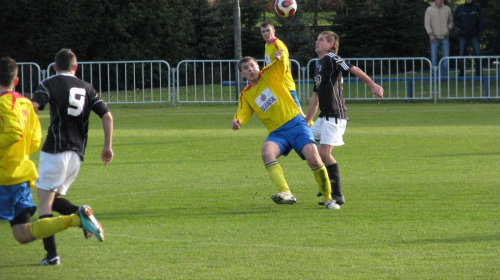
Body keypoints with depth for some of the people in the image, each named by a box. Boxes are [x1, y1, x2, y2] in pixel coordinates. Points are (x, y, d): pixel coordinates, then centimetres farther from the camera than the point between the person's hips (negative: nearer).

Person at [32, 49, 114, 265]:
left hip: (55, 150, -5)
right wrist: (108, 146, 14)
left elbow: (33, 107, -16)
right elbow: (107, 116, 7)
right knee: (54, 199, 19)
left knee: (45, 202, -2)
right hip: (77, 153, 5)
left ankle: (51, 254, -11)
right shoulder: (87, 88, 14)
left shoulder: (50, 83, 1)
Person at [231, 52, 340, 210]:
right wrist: (236, 122, -20)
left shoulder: (269, 74, 7)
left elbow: (282, 61, -2)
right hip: (277, 133, 2)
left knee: (313, 157, -23)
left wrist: (279, 56, -27)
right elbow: (241, 115, 4)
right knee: (267, 151, -33)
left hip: (296, 123, -2)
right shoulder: (245, 95, 13)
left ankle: (328, 198, -3)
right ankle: (286, 193, -45)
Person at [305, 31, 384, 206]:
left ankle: (337, 195, -10)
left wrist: (372, 85, -28)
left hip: (335, 116, -10)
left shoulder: (331, 59, -7)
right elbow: (315, 97, 27)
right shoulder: (319, 66, 21)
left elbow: (354, 70, -18)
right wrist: (306, 121, 27)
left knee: (324, 153, -16)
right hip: (324, 116, 10)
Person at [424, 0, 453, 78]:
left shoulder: (447, 9, 5)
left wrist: (448, 29, 0)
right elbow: (427, 24, -8)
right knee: (434, 58, -6)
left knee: (446, 57, -3)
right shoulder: (429, 10, -3)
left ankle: (444, 75, 4)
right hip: (435, 38, -2)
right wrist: (431, 35, -20)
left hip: (445, 38, 2)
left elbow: (451, 21, 17)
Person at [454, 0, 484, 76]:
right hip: (463, 35, 2)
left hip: (474, 35, -2)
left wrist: (480, 32, -6)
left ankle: (478, 73, -6)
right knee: (462, 54, 1)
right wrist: (460, 26, -2)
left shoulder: (477, 7, 0)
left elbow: (480, 20, 1)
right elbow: (455, 18, 13)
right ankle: (461, 72, 7)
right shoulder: (460, 8, 4)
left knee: (477, 53, -9)